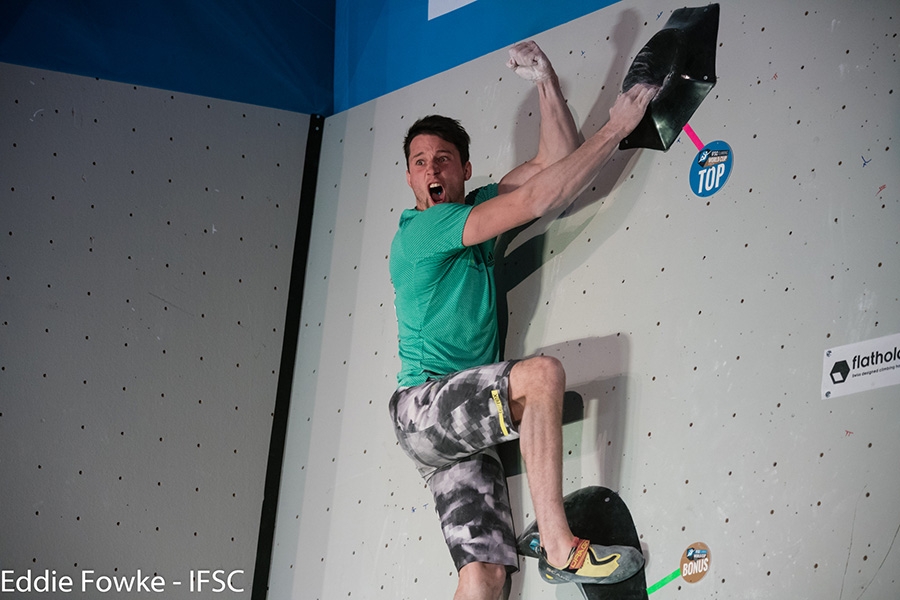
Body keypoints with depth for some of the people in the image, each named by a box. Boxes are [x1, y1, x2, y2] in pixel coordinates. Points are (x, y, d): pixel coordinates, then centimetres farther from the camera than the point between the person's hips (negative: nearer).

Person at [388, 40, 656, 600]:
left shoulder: (476, 209, 15)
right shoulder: (421, 229, -9)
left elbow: (555, 161, 15)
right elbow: (536, 199, -17)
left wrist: (546, 81, 5)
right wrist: (616, 129, -13)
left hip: (463, 425, 7)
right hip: (423, 407, -7)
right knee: (543, 372, -29)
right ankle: (559, 548, -27)